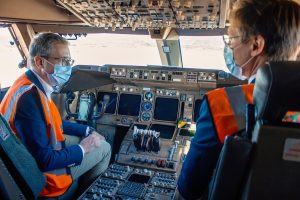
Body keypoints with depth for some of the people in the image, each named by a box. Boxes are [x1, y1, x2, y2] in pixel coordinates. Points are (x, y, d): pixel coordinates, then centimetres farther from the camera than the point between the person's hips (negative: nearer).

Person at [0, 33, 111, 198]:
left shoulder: (33, 85, -3)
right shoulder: (29, 97, -33)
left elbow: (55, 123, 12)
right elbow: (44, 160, -31)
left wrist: (87, 131, 8)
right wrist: (82, 148, -16)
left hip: (44, 149, 9)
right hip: (44, 172, -9)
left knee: (92, 136, 21)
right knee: (104, 147, 0)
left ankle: (84, 186, 38)